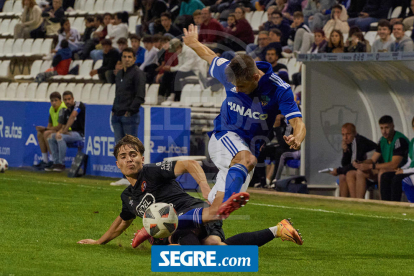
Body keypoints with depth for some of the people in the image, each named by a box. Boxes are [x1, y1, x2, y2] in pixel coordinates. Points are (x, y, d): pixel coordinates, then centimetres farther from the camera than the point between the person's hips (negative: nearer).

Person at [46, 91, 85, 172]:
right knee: (51, 137, 5)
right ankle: (56, 163, 2)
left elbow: (72, 116, -28)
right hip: (72, 132, 9)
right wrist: (58, 132, -8)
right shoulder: (66, 111, 13)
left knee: (61, 137, -29)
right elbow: (63, 127, 16)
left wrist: (65, 131, -24)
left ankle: (62, 164, -22)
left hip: (81, 133, -9)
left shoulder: (79, 105, -11)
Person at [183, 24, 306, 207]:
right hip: (224, 136, -2)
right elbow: (210, 57, 13)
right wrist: (194, 43, 32)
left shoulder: (279, 90, -17)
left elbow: (298, 123, -24)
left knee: (217, 203, -2)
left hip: (249, 148, 2)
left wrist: (297, 139, -48)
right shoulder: (229, 71, -10)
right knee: (247, 159, -36)